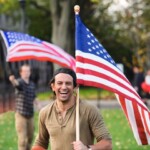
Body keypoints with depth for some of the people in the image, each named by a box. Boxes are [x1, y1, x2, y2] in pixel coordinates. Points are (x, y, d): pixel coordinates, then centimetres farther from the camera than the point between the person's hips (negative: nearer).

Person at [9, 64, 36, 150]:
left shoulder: (32, 84, 8)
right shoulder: (20, 82, -12)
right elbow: (16, 83, -38)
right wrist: (12, 80, -60)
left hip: (30, 115, 6)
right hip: (21, 114, -6)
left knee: (30, 137, 15)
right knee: (22, 138, -8)